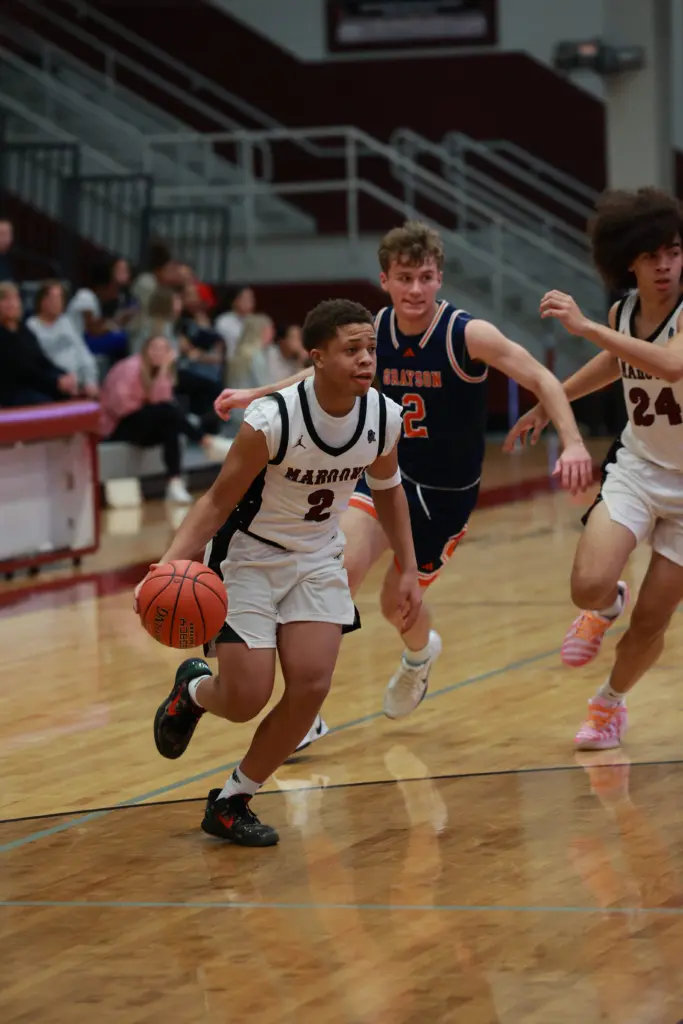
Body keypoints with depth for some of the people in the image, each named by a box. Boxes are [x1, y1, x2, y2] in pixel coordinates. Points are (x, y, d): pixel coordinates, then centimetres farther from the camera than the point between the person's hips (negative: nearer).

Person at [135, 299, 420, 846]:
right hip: (249, 557, -4)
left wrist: (408, 569, 7)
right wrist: (168, 566, -32)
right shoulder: (271, 422, -28)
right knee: (246, 700, -9)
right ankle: (194, 689, 30)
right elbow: (218, 502, -19)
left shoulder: (386, 418, -13)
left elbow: (387, 490, 9)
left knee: (311, 684, -11)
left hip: (317, 558, 4)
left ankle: (232, 802, 7)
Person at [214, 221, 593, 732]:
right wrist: (255, 395, 10)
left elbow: (542, 380, -22)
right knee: (343, 566, -22)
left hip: (447, 493, -2)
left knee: (398, 601, 8)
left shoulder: (468, 334, -21)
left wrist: (573, 443, -37)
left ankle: (420, 653, 48)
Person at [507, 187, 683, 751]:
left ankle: (611, 699, 34)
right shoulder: (623, 313, -3)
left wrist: (587, 327, -42)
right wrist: (550, 403, 28)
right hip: (636, 467, 3)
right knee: (590, 587, -22)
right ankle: (607, 609, 16)